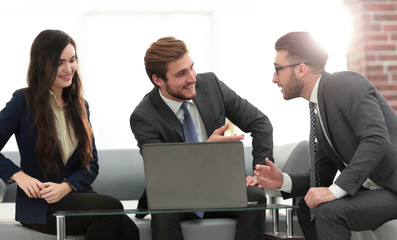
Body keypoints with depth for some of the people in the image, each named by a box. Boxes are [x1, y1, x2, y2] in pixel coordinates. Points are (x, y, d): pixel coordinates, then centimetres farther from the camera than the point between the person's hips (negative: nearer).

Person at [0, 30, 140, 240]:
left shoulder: (80, 106, 16)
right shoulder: (24, 101, 1)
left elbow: (91, 163, 11)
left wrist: (65, 187, -9)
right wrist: (19, 176, -16)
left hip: (76, 195, 4)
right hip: (37, 204, -4)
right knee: (111, 207, -31)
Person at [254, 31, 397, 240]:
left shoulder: (346, 84, -14)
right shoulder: (320, 113, 14)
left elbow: (376, 140, -27)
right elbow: (323, 177, 15)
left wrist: (335, 190, -28)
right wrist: (284, 181, -3)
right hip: (370, 189, 9)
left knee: (330, 211, -25)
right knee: (308, 209, 14)